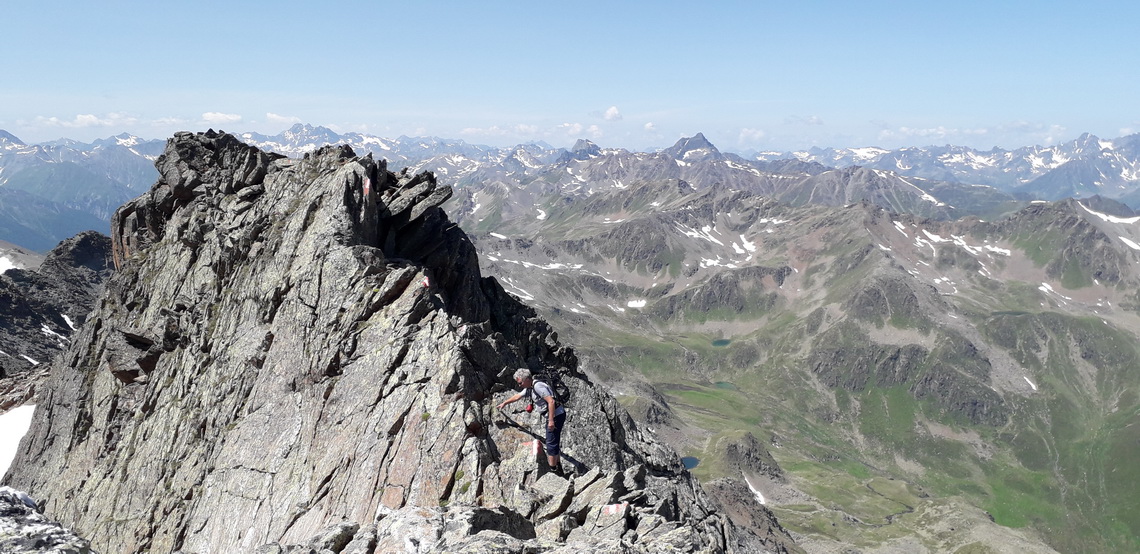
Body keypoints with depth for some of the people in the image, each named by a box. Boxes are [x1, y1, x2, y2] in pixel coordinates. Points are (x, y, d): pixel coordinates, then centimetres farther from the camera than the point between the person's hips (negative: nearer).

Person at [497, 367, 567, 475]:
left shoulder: (538, 386, -21)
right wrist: (505, 403, 43)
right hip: (551, 417, 10)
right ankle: (558, 468, 30)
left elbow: (551, 401, -28)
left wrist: (551, 420, -28)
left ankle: (553, 469, 1)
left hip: (556, 415, -10)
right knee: (554, 443, 19)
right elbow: (517, 396, 30)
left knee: (551, 443, -5)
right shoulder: (529, 388, 11)